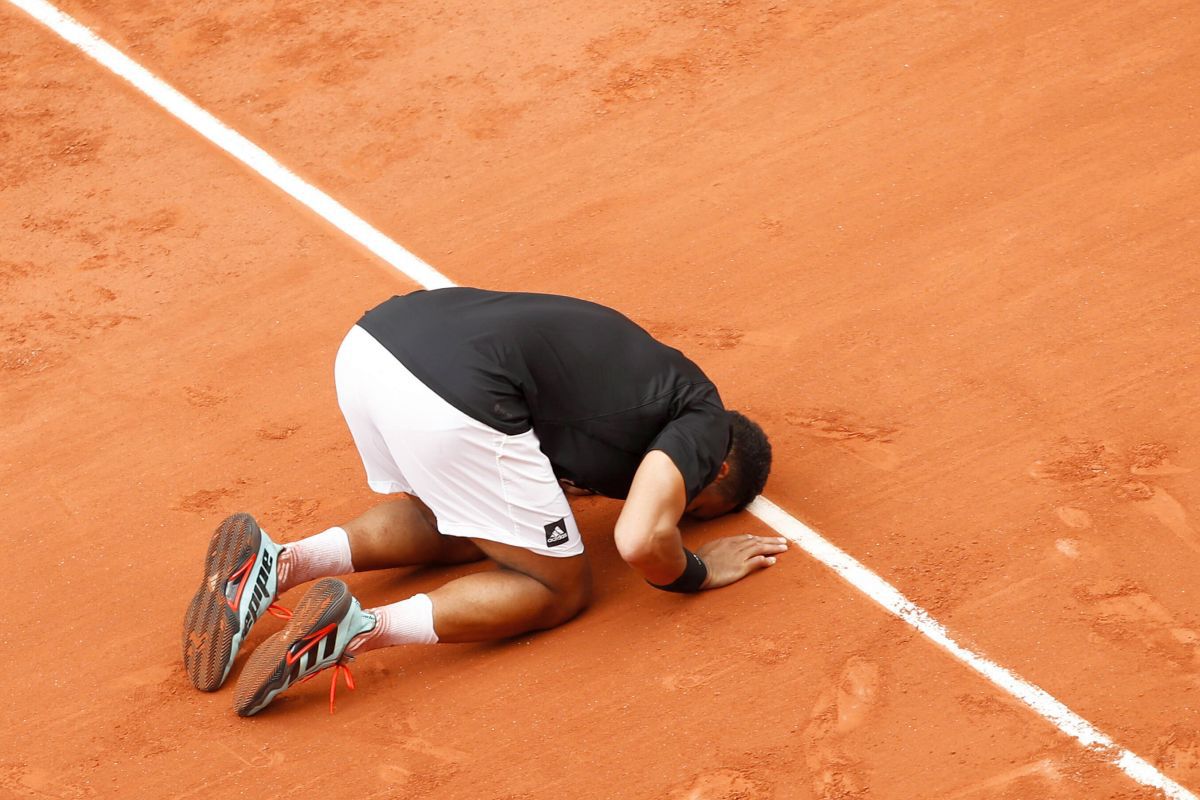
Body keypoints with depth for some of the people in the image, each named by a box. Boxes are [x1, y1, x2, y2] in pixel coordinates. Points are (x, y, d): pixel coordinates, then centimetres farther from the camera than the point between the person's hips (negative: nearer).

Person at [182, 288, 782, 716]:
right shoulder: (703, 421, 9)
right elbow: (640, 540, -6)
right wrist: (698, 573, 13)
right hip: (454, 396, -8)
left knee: (454, 531, 33)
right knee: (560, 590, 12)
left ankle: (276, 563, 11)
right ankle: (358, 628, -9)